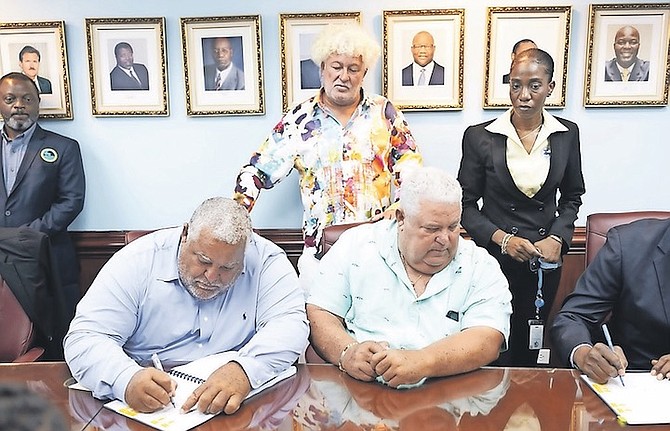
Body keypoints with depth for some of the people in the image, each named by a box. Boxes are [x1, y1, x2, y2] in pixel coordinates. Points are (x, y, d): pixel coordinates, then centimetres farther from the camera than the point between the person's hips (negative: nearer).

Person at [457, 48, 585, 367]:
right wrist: (502, 238, -14)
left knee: (530, 352, 14)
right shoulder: (480, 137, -7)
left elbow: (572, 197, 12)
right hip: (495, 258, -2)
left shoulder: (567, 134, 1)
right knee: (495, 356, 3)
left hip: (545, 261, 3)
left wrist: (557, 238, -4)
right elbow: (466, 204, -2)